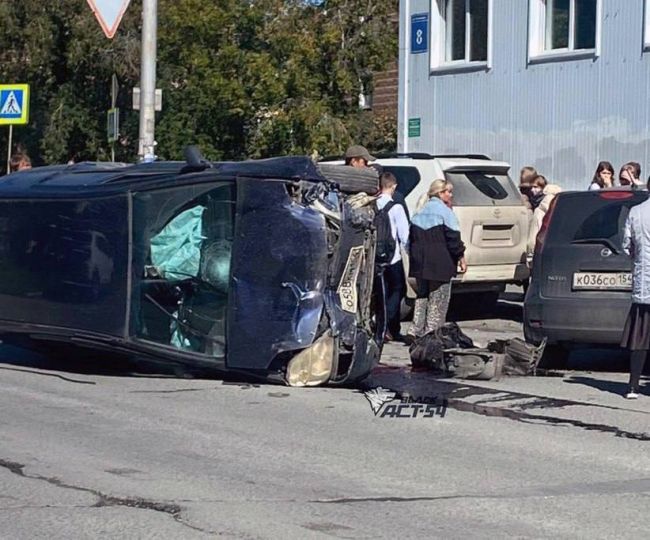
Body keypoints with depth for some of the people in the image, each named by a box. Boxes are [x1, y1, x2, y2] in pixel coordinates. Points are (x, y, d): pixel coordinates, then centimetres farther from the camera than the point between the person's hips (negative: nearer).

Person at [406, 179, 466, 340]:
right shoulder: (445, 212, -9)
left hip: (420, 264, 7)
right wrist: (460, 257, -4)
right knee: (438, 301, 0)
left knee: (421, 297, 16)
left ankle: (414, 332, 8)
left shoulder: (420, 212, 13)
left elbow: (411, 238, 16)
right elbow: (453, 238, -13)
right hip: (440, 264, -7)